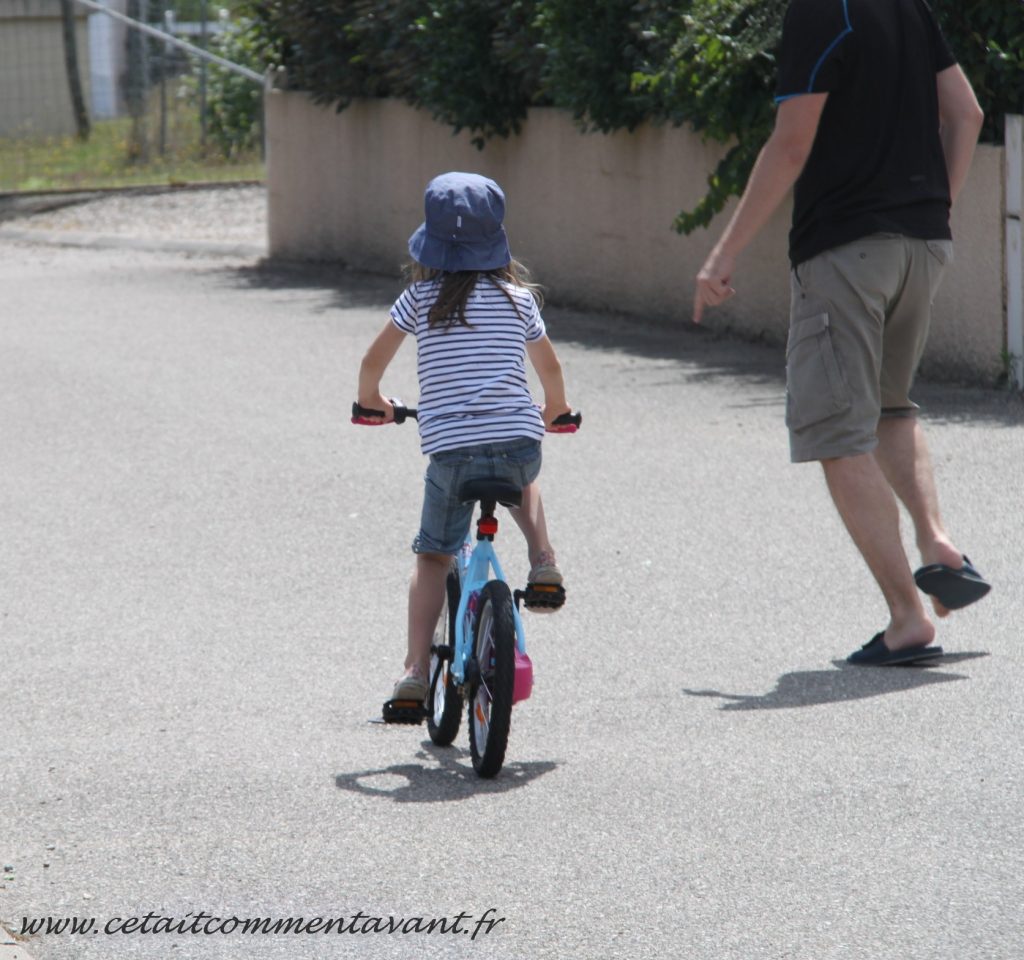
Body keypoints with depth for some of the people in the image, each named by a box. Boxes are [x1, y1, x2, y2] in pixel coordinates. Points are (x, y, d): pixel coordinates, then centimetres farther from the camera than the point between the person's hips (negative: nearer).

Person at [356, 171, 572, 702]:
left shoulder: (419, 299, 6)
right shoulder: (518, 298, 11)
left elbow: (373, 361, 13)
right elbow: (550, 368, 24)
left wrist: (371, 401, 35)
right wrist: (554, 411, 45)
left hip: (448, 447, -2)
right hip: (519, 441, 2)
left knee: (432, 556, 10)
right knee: (521, 481, 37)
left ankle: (416, 669, -1)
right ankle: (542, 560, 14)